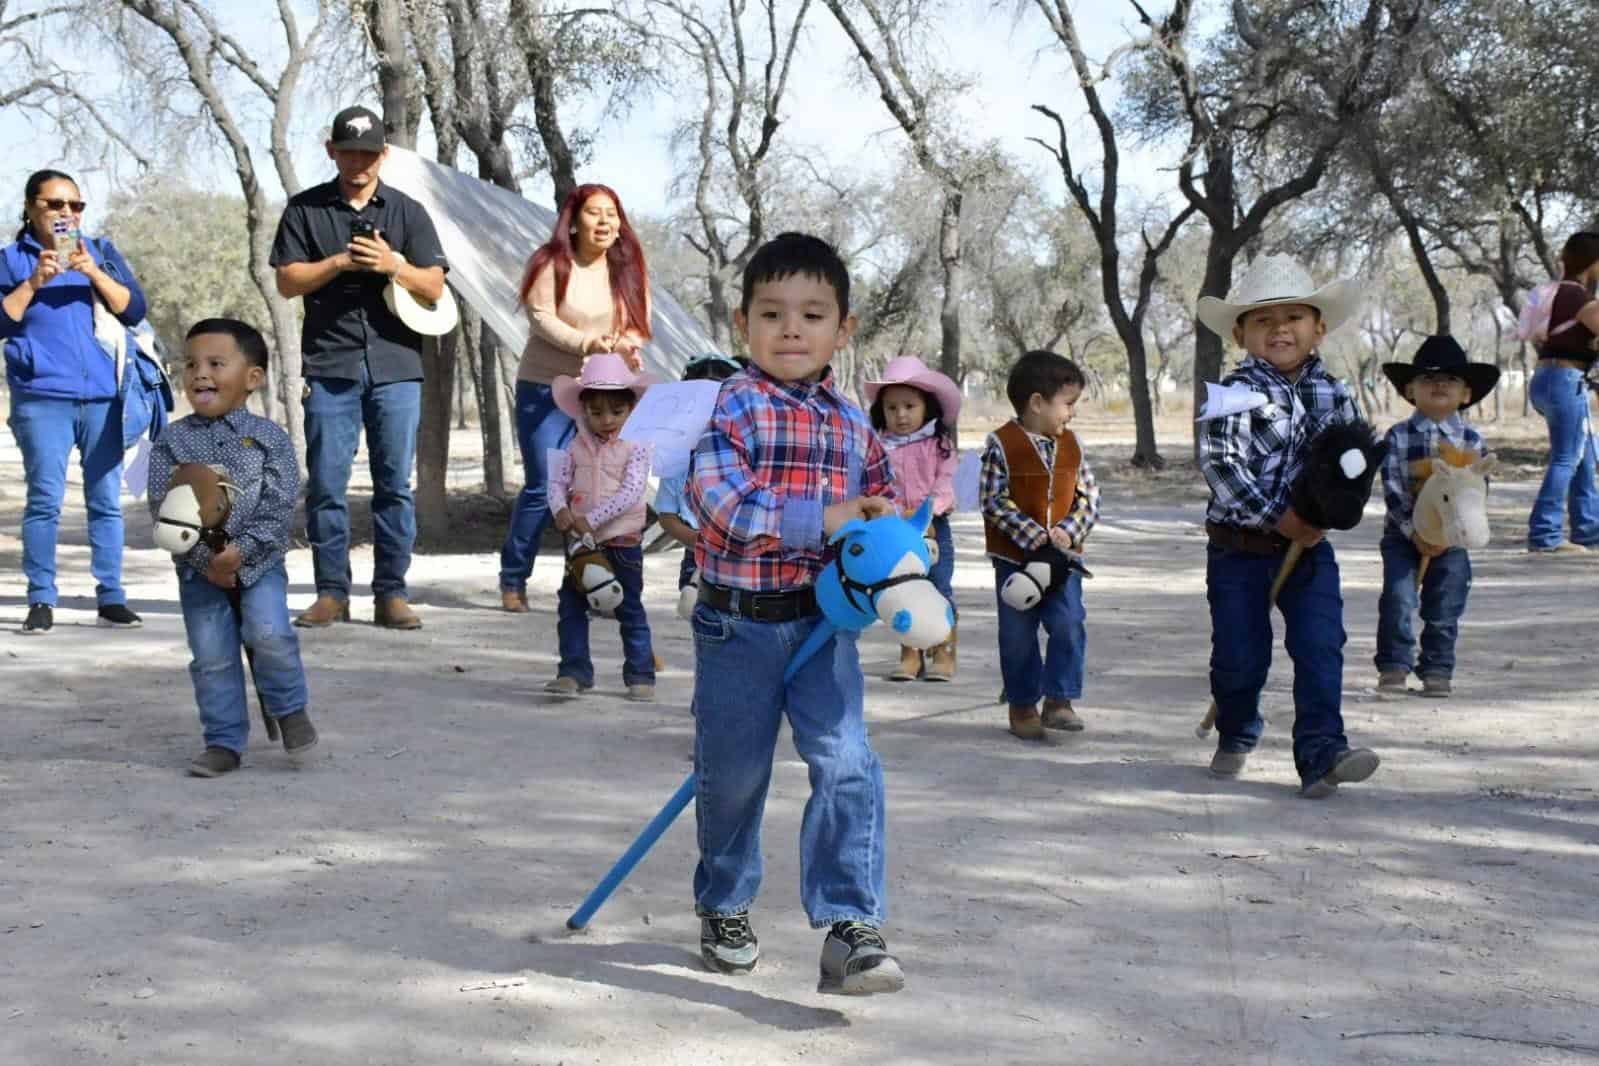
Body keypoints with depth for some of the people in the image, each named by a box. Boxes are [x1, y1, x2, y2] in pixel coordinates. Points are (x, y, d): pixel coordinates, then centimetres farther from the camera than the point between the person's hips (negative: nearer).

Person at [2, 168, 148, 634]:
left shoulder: (102, 252, 14)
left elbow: (134, 309, 4)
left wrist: (93, 272, -8)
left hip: (104, 397, 2)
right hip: (42, 398, -2)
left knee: (106, 500, 2)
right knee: (45, 499, -8)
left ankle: (111, 598, 7)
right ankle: (41, 601, -3)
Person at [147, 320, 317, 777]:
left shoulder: (269, 438, -3)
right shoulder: (172, 442, 0)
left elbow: (280, 509, -9)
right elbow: (163, 508, -8)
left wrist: (241, 551, -21)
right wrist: (206, 559, -19)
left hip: (259, 562, -2)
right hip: (198, 571, 2)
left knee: (269, 634, -20)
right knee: (212, 657, 3)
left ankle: (290, 708, 6)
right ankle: (224, 742, 16)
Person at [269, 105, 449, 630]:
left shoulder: (408, 211, 12)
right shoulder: (305, 209, 10)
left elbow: (434, 286, 6)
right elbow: (287, 281, 3)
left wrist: (393, 265, -11)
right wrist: (340, 262, -10)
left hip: (396, 365, 1)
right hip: (330, 365, 0)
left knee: (395, 483, -1)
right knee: (325, 483, -1)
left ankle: (391, 592, 5)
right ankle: (332, 592, 6)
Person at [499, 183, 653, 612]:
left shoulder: (629, 267, 7)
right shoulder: (551, 262, -6)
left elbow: (638, 322, 5)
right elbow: (542, 318, -14)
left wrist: (628, 345, -18)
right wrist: (587, 342, -28)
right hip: (546, 389, -4)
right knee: (542, 488, -2)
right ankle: (512, 578, 13)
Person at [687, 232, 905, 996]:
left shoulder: (853, 426, 6)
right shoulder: (733, 406, -9)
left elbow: (881, 504, 17)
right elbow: (715, 493, -24)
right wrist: (822, 518, -30)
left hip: (822, 622, 3)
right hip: (738, 624, -3)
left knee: (847, 767, -11)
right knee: (731, 774, 12)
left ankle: (850, 928, -7)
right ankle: (724, 908, 35)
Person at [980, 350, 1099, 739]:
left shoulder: (1070, 444, 4)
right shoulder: (1001, 444, -11)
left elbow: (1089, 497, 5)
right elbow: (993, 501, -13)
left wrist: (1068, 532, -12)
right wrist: (1031, 534, -20)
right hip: (1014, 557, -3)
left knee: (1069, 626, -7)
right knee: (1018, 633, 6)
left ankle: (1059, 700, 4)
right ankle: (1022, 704, 20)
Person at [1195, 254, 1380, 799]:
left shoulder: (1333, 395, 4)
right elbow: (1219, 464, -18)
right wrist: (1278, 518, -20)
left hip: (1309, 545, 3)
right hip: (1239, 548, -3)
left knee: (1321, 648, -9)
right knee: (1240, 655, 4)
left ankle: (1321, 754, -9)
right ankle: (1236, 735, 31)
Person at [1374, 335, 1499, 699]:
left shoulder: (1471, 441, 1)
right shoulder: (1398, 437, -3)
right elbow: (1391, 490, -8)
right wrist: (1413, 531, -18)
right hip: (1402, 534, -1)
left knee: (1444, 610, 3)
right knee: (1397, 601, -8)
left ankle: (1437, 671, 15)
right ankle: (1393, 667, 1)